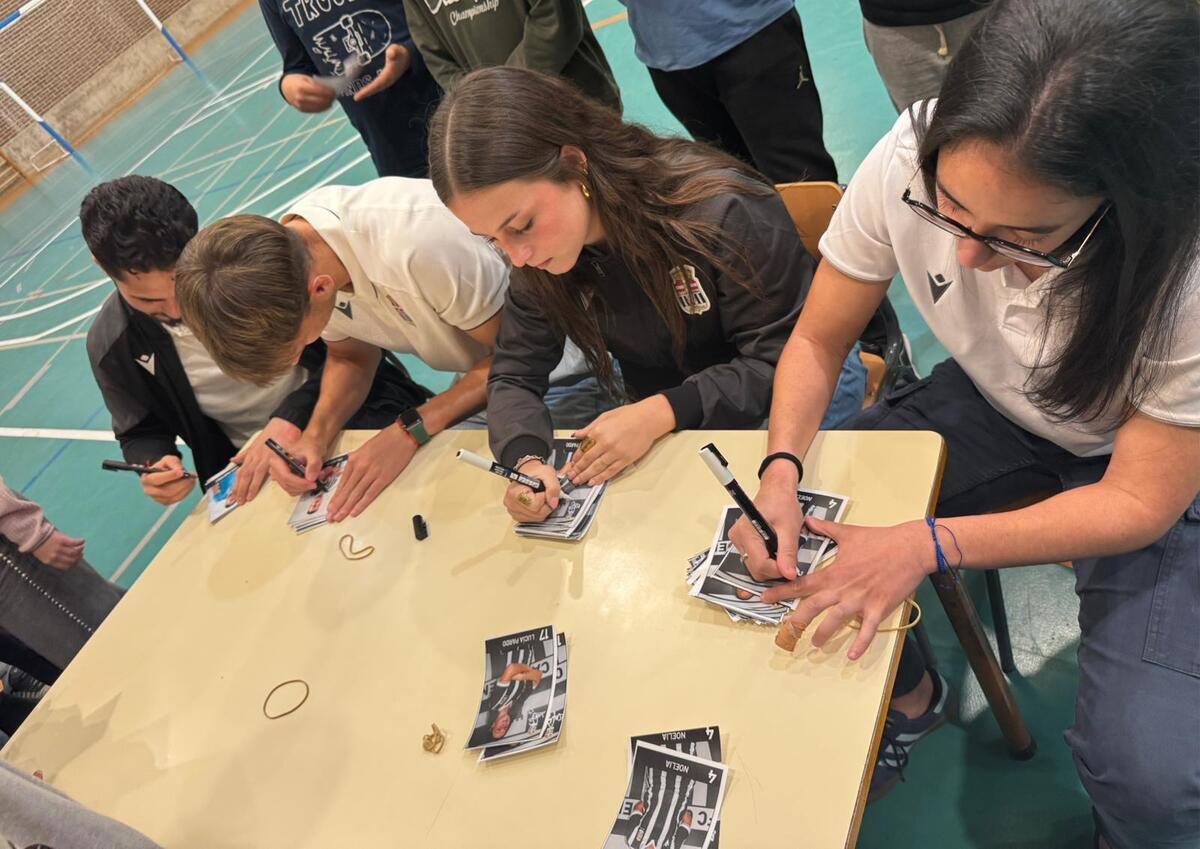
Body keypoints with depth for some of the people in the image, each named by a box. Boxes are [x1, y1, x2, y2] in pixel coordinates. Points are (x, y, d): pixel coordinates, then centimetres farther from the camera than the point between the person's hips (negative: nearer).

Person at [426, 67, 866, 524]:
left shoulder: (721, 209, -27)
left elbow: (782, 360, -21)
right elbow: (513, 376, -5)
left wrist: (662, 413, -32)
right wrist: (526, 459, -27)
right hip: (664, 434, 4)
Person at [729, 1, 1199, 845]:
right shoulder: (907, 163, -27)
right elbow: (817, 340, -12)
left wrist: (929, 545, -34)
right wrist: (782, 471, -29)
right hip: (994, 407, 4)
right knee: (794, 541, -13)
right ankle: (910, 695, 19)